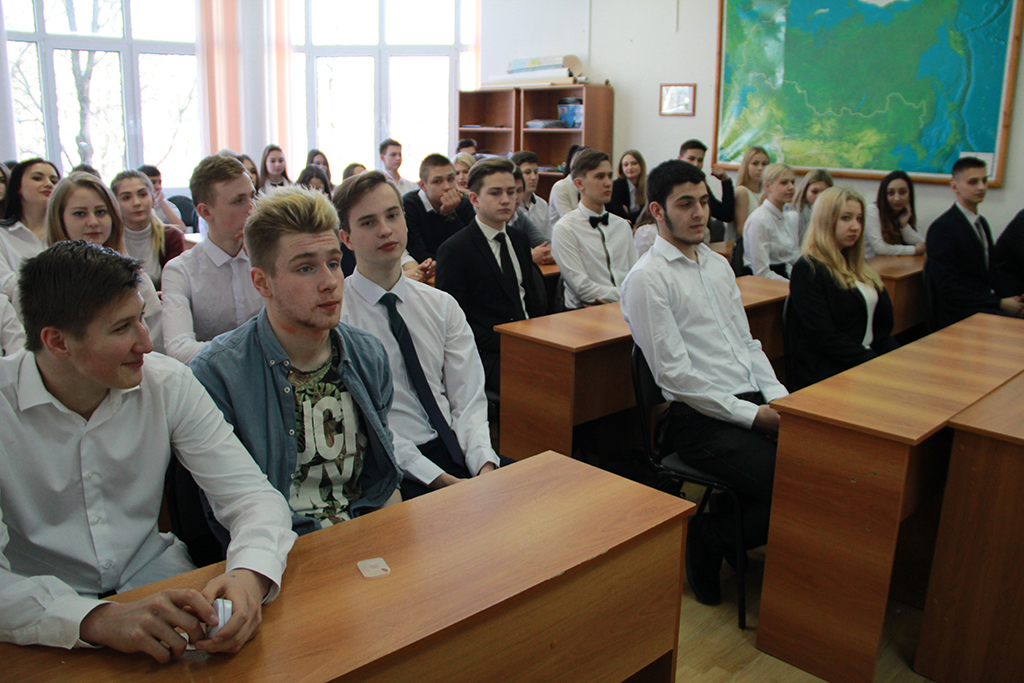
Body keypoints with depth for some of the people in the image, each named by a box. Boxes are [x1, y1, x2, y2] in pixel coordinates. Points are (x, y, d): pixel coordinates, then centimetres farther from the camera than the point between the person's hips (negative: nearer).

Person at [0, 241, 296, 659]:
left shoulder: (168, 384, -8)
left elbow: (251, 495, -11)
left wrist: (250, 574, -32)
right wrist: (98, 620, -40)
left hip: (151, 574, 2)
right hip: (44, 607, -1)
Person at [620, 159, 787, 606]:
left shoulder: (718, 265, 18)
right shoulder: (647, 278, -7)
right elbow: (674, 373, -13)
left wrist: (778, 398, 3)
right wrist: (750, 415, -13)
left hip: (752, 402, 8)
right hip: (701, 418, -8)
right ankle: (709, 537, 4)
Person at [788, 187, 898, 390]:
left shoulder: (857, 266, 20)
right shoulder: (808, 270, -6)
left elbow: (882, 323, 18)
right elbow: (823, 336, -14)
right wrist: (873, 362, -18)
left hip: (869, 357, 8)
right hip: (827, 372, -8)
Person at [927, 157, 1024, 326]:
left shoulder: (981, 223, 18)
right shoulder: (942, 228, -10)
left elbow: (989, 272, 22)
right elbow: (948, 286, -15)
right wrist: (1000, 303, -16)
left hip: (986, 301, 8)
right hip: (957, 314, -8)